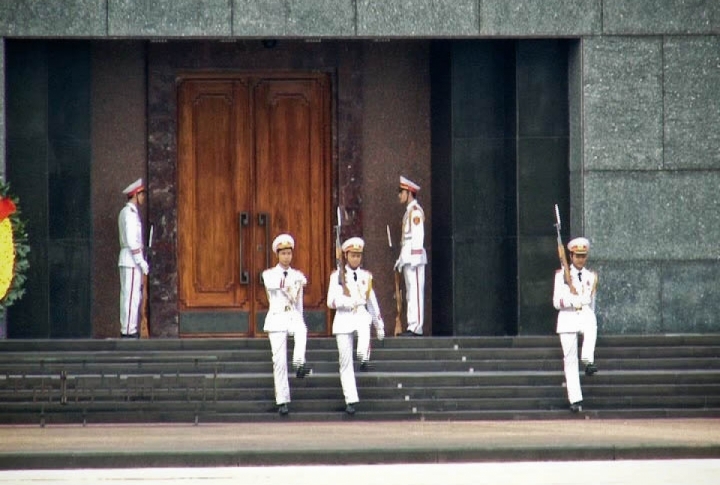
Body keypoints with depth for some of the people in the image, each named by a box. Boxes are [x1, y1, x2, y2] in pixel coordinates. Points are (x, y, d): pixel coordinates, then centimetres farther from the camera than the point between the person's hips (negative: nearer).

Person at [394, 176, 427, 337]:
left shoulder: (416, 211, -9)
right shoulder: (408, 211, 20)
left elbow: (418, 236, -15)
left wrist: (414, 258, -19)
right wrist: (401, 259, 21)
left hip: (415, 256, -10)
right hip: (407, 257, 10)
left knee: (416, 291, -11)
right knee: (410, 293, 9)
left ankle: (416, 328, -13)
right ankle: (412, 326, 10)